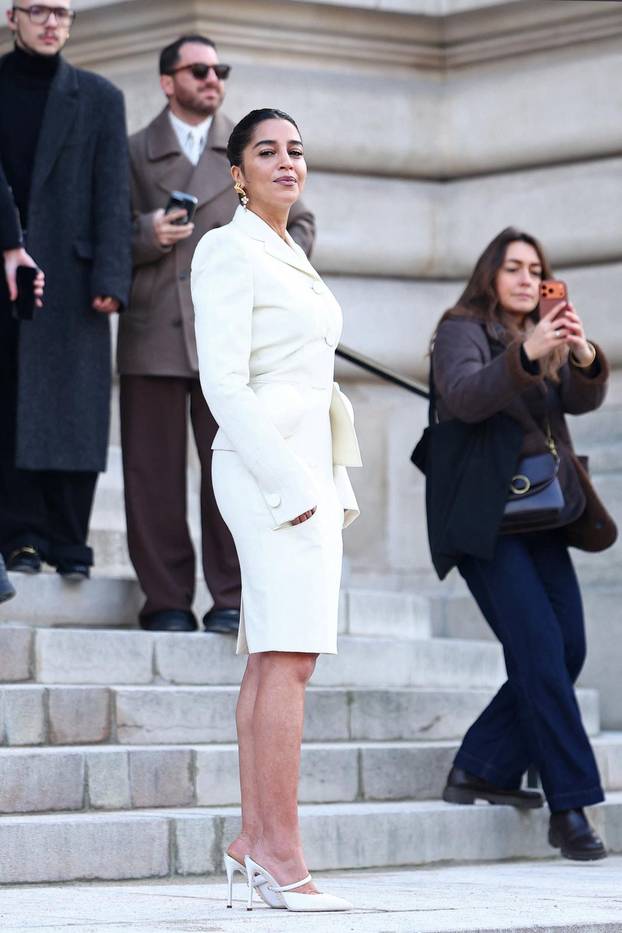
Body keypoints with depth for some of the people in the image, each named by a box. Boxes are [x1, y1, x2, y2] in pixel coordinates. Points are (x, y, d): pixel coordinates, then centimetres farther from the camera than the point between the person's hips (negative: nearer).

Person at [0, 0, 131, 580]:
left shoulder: (98, 98, 10)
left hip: (69, 278, 0)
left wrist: (110, 279, -8)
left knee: (73, 416, -5)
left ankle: (68, 544, -2)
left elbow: (112, 195, 3)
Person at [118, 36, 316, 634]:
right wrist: (147, 235, -10)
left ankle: (231, 600, 0)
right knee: (153, 471, -1)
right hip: (152, 332, 0)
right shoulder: (134, 152, 12)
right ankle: (166, 601, 4)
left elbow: (299, 223, 18)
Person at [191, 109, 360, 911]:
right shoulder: (229, 250, -6)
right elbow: (224, 383, -14)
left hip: (307, 468, 9)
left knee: (273, 656, 8)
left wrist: (335, 484, 16)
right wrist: (289, 483, -18)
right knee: (288, 657, -14)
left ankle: (253, 838, 11)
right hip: (268, 464, -9)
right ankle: (281, 857, -16)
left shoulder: (291, 258, 21)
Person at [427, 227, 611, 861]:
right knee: (540, 653, -14)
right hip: (485, 519, -7)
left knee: (568, 649, 0)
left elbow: (583, 400, -2)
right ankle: (570, 808, -14)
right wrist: (525, 355, -37)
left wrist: (584, 358, -24)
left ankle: (481, 770, 12)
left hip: (541, 518, 7)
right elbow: (464, 397, -22)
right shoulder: (463, 331, -2)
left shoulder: (548, 341, 17)